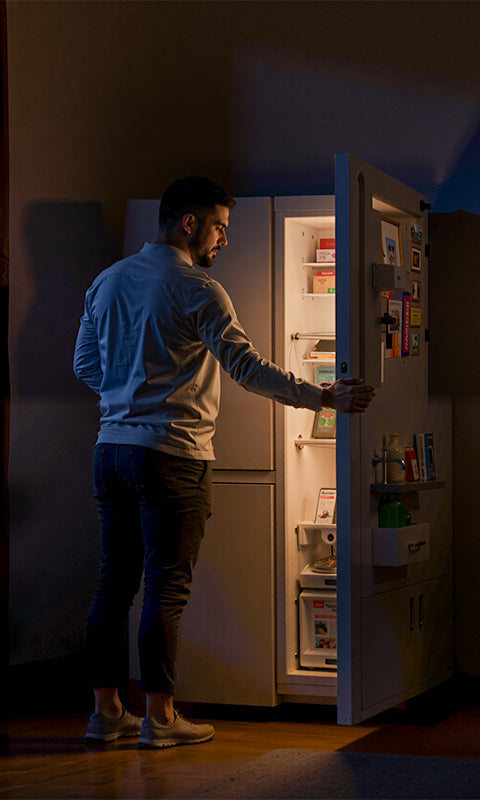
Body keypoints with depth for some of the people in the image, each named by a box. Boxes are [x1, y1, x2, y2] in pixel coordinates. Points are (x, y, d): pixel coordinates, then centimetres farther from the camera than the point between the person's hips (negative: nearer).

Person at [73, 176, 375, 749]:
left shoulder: (109, 281, 12)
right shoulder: (197, 290, -10)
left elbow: (86, 366, 17)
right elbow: (247, 367, -17)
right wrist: (323, 397, -14)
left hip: (111, 448, 7)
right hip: (172, 453, -7)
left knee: (114, 580, 10)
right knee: (166, 587, -1)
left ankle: (106, 710, 15)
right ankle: (159, 718, 4)